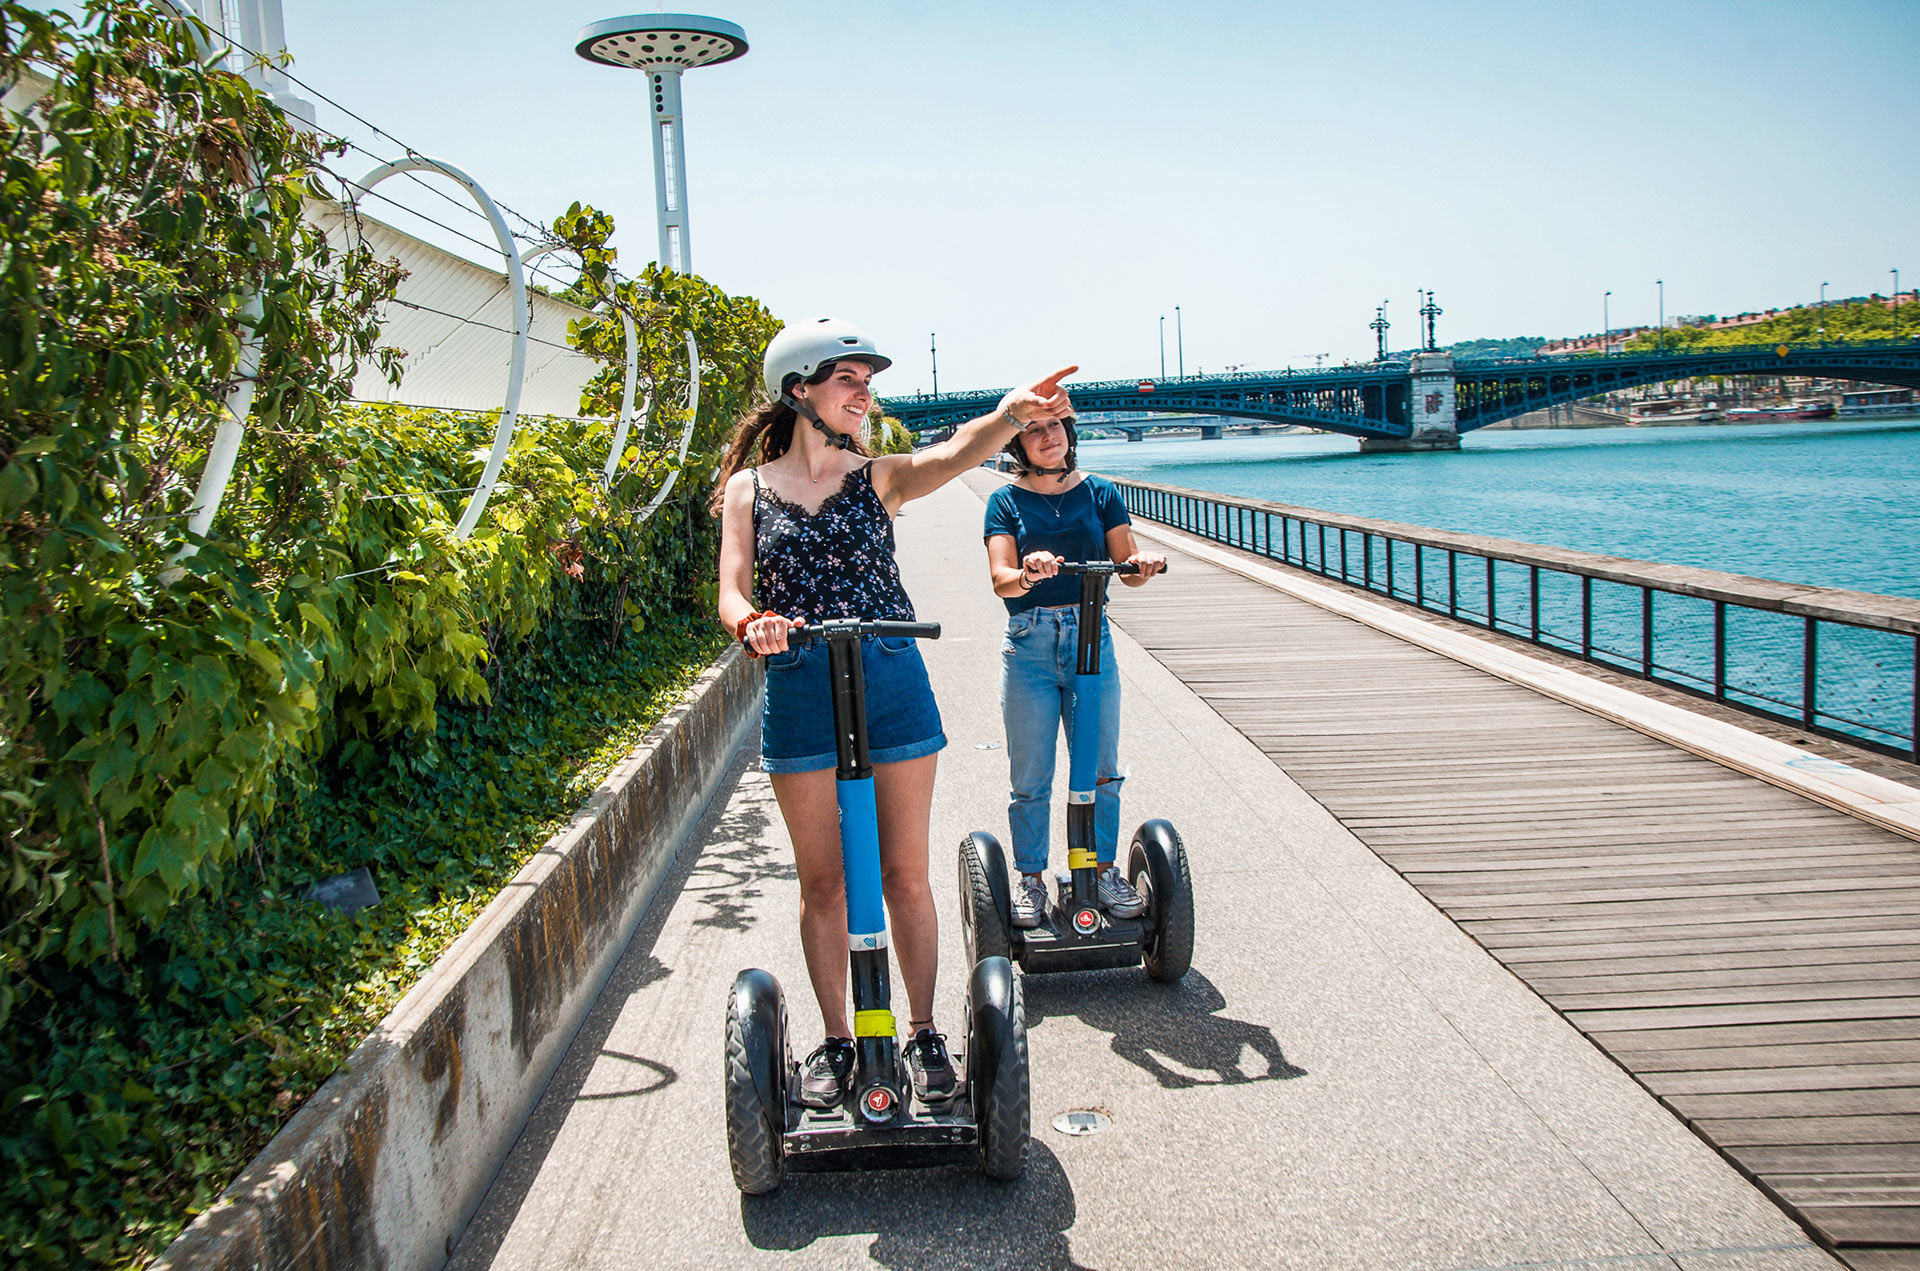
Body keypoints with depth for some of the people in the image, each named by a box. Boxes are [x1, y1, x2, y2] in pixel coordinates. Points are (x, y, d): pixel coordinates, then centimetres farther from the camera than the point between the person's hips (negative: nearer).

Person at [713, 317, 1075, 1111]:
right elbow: (732, 593, -6)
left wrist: (1013, 413, -36)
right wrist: (753, 623, -30)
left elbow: (956, 452, -16)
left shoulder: (879, 477, 4)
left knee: (905, 874, 7)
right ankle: (836, 1040, 25)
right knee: (821, 880, 9)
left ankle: (923, 1032, 23)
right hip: (799, 694, 0)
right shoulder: (749, 488, 4)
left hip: (891, 683, 0)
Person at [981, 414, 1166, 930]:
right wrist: (1027, 574, -32)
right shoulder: (1006, 501, 3)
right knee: (1030, 778, 4)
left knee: (1101, 768, 8)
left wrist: (1143, 563, -22)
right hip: (1029, 645, -1)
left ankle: (1104, 869, 23)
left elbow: (1126, 566, 1)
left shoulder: (1100, 492, 8)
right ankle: (1031, 878, 19)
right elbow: (1000, 578, -9)